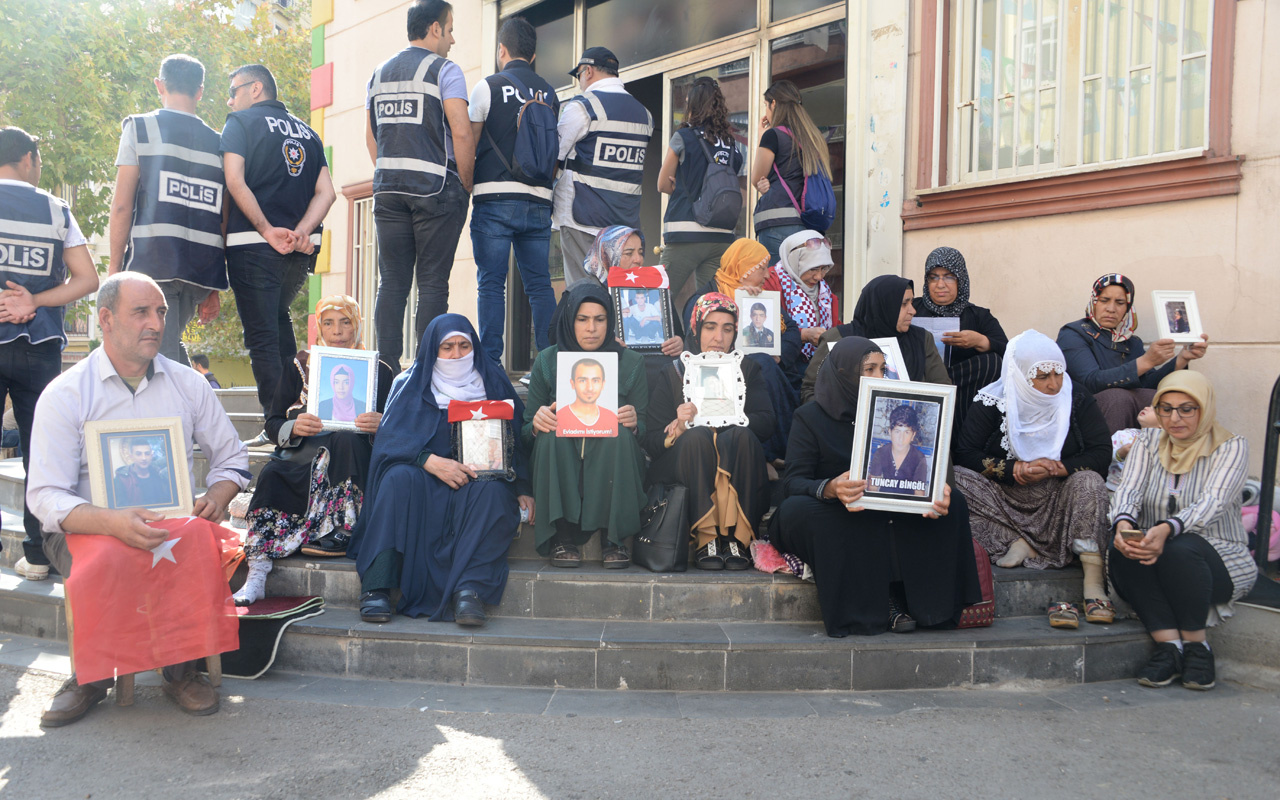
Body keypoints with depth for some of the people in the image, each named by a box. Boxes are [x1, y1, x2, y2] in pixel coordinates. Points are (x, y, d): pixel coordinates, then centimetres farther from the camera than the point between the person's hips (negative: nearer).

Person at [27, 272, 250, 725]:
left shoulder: (188, 385, 9)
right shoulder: (65, 394, -2)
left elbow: (232, 459, 15)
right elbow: (46, 497, -10)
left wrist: (215, 499, -10)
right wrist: (113, 522, -31)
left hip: (174, 524, 2)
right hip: (87, 529, -2)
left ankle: (181, 670, -7)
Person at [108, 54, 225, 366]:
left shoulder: (140, 127, 4)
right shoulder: (217, 142, 14)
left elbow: (122, 204, -4)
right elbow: (223, 220, 12)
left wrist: (115, 265, 2)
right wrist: (214, 287, 17)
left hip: (151, 262, -4)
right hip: (201, 270, 5)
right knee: (170, 349, 21)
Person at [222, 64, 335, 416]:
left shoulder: (240, 122, 4)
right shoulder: (307, 131, 20)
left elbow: (235, 181, -12)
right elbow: (326, 192, 7)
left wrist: (267, 231, -14)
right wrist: (301, 231, -5)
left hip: (254, 244, -6)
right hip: (302, 248, 6)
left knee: (262, 334, -2)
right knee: (279, 317, 26)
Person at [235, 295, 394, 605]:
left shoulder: (379, 370, 13)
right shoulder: (301, 365, 17)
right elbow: (273, 424, 13)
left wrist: (380, 425, -16)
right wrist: (294, 427, -11)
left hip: (355, 458, -1)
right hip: (305, 453, 1)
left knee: (347, 440, -35)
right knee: (272, 472, -31)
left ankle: (336, 536, -35)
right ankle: (257, 575, -38)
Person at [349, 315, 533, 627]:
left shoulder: (492, 383, 13)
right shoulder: (411, 384, 9)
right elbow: (390, 437, -6)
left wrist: (522, 488, -8)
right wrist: (431, 461, -24)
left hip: (478, 477, 0)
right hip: (423, 477, 0)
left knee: (492, 490, -33)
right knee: (398, 478, -32)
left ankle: (470, 589, -44)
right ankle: (376, 587, -38)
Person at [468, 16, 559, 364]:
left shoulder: (489, 86, 1)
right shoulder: (549, 93, 14)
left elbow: (468, 143, 3)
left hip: (495, 197, -4)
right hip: (539, 200, 4)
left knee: (491, 284, -2)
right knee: (540, 284, 5)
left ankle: (490, 363, -6)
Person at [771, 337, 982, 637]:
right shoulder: (810, 417, -3)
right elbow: (792, 482, -15)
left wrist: (937, 491, -26)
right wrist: (830, 489, -39)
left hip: (884, 520, 4)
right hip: (831, 522, -4)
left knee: (952, 502, -16)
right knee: (797, 509, -37)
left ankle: (894, 598, -22)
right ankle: (855, 608, -26)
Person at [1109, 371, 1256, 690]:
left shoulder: (1232, 447, -4)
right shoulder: (1148, 441, 7)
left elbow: (1212, 503, -22)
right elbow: (1129, 489, -8)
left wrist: (1167, 530, -42)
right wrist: (1123, 524, -34)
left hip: (1222, 558, -3)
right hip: (1154, 550, 3)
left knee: (1179, 550, -36)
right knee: (1121, 550, -29)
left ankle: (1196, 647, -16)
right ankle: (1169, 645, -25)